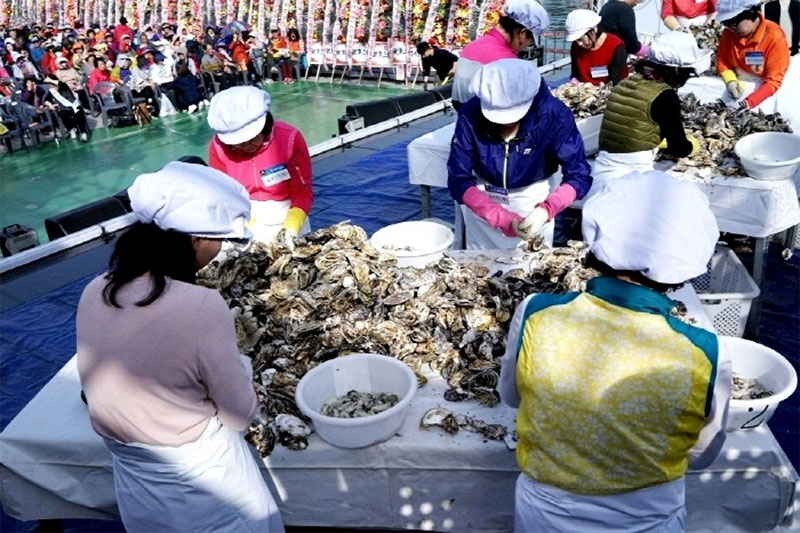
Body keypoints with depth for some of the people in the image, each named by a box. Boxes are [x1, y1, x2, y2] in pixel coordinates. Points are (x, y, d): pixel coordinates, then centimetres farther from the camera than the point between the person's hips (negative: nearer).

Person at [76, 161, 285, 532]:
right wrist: (241, 368, 0)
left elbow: (141, 373, 4)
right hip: (199, 478, -6)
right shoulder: (201, 307, -29)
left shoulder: (93, 293, -9)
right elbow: (240, 416, -19)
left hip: (132, 476, 6)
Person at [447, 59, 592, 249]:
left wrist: (547, 209, -42)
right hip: (482, 201, 1)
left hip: (533, 199, 0)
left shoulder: (554, 115, -26)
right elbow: (458, 180, -23)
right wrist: (501, 218, -35)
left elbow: (579, 175, -24)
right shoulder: (470, 114, -25)